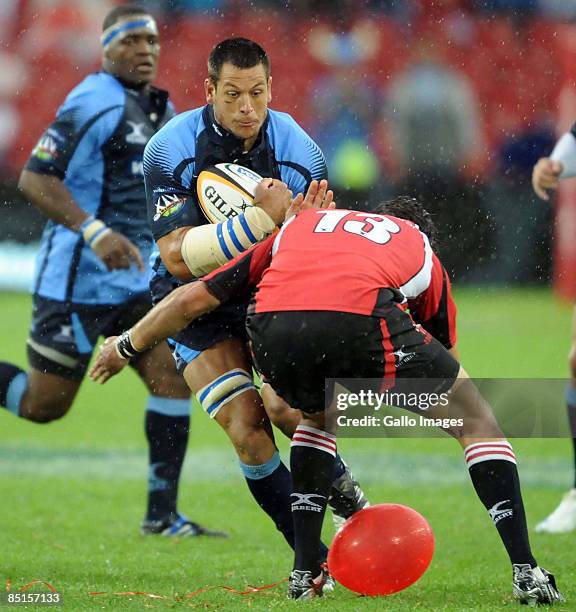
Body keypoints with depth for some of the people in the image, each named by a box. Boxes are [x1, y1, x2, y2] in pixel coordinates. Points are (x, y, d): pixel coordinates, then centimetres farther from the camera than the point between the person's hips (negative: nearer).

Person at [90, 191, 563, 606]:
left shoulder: (300, 222, 40)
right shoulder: (420, 248, 37)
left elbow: (195, 297, 38)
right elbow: (442, 347, 43)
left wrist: (125, 347, 52)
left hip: (272, 330, 3)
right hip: (362, 319, -2)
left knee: (318, 416, 37)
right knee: (476, 420, 18)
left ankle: (306, 572, 30)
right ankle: (525, 573, 8)